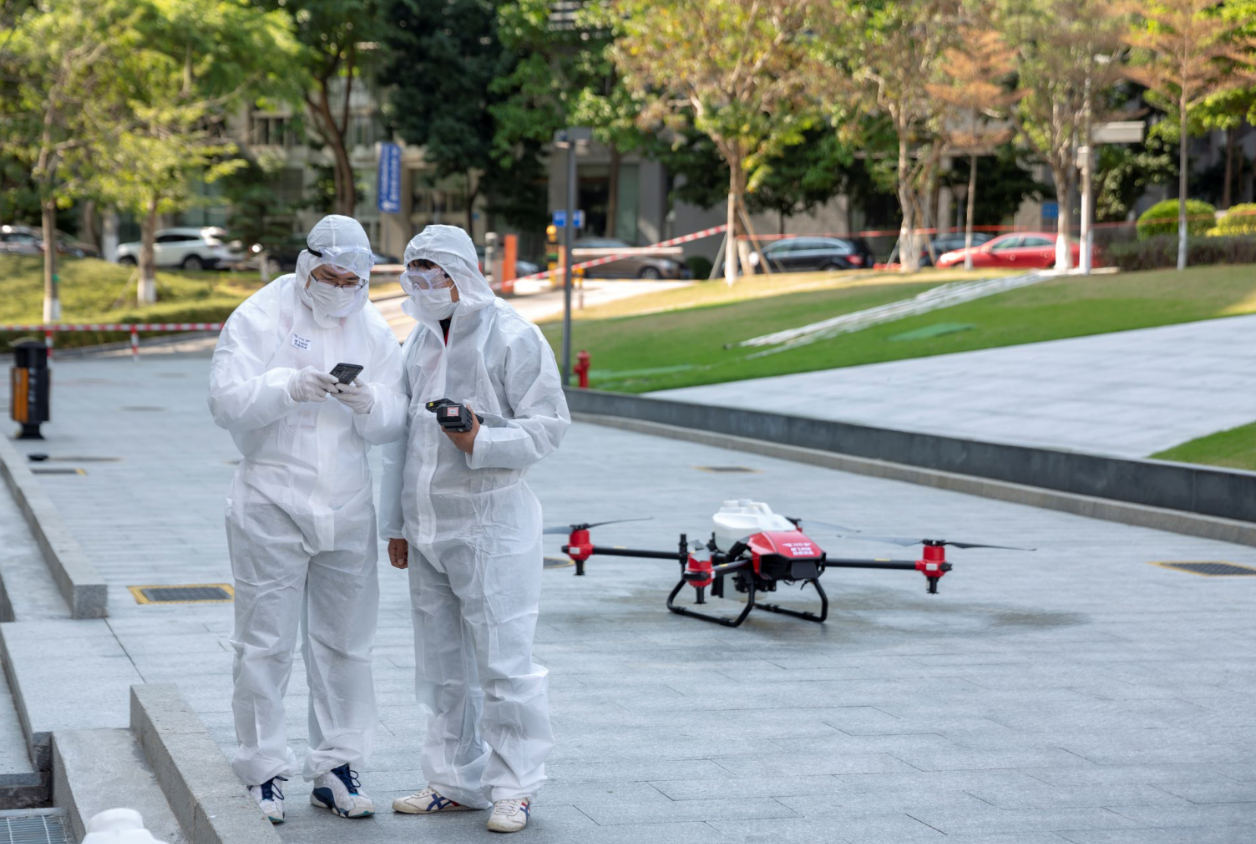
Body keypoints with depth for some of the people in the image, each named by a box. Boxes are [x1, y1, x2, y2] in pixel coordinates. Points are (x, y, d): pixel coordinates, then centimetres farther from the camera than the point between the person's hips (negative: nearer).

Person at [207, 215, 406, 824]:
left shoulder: (373, 331, 9)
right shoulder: (260, 317, -4)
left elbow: (394, 422, 4)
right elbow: (226, 401, -13)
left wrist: (368, 404, -17)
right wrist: (290, 388, -27)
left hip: (347, 509, 4)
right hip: (272, 504, -4)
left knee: (345, 642, 9)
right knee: (266, 642, -1)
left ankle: (335, 768, 19)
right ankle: (262, 772, 9)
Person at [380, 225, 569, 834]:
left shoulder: (512, 337, -8)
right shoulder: (419, 342, 14)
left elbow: (548, 424, -9)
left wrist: (482, 442, -24)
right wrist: (395, 522, 17)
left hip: (491, 526, -7)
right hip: (427, 527, 7)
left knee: (502, 661, -5)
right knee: (442, 664, 12)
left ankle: (513, 788, 5)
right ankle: (456, 782, 22)